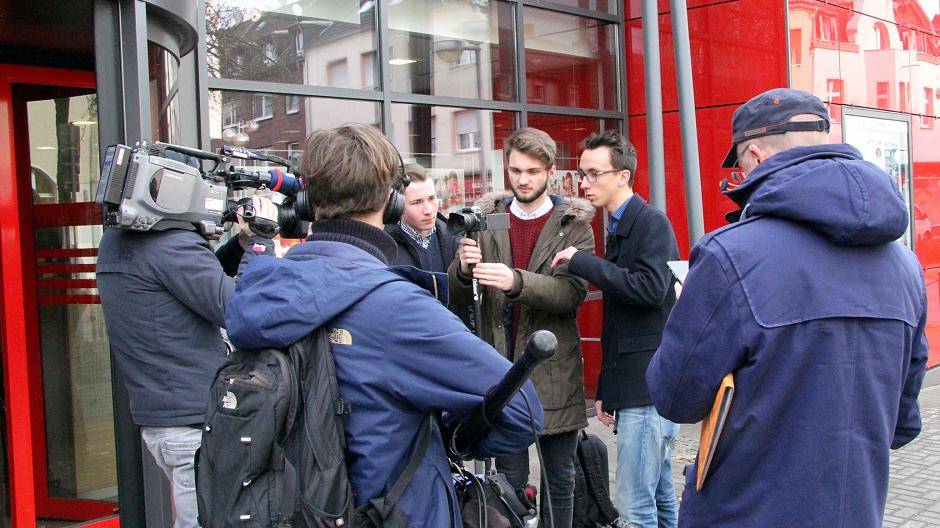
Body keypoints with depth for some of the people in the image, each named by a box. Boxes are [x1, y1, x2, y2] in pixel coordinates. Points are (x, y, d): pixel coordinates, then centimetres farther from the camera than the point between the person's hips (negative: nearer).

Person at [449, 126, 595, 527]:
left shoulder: (573, 224, -1)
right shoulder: (486, 220, 5)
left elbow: (572, 292, -15)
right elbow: (458, 297, 2)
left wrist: (516, 281, -31)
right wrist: (464, 269, -21)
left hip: (553, 369, -1)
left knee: (560, 476, 11)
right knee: (510, 477, 7)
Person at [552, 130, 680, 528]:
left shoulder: (651, 222, -9)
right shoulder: (619, 228, 18)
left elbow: (650, 287, -26)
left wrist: (581, 261, -19)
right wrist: (605, 389, 19)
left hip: (649, 384, -10)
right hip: (635, 385, 10)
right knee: (660, 496, 16)